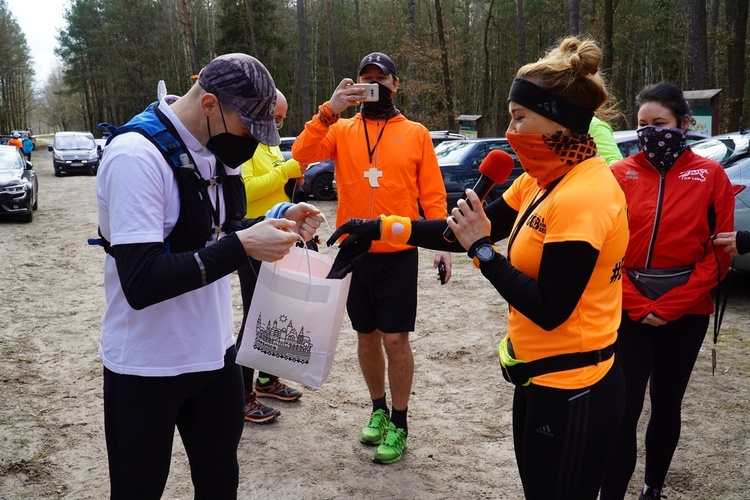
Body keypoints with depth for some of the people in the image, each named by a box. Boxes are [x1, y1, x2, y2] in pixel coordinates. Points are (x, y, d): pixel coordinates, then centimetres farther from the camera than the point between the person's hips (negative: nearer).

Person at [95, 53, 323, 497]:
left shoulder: (215, 148, 3)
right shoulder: (136, 155, -22)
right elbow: (141, 282, -28)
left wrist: (280, 221, -2)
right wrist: (241, 246, -30)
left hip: (216, 353, 7)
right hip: (147, 367, -6)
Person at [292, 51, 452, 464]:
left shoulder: (416, 134, 3)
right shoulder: (341, 130, 6)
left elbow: (432, 194, 0)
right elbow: (302, 154, -10)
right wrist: (330, 110, -19)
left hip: (399, 255, -2)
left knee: (395, 338, 0)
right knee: (367, 336, 14)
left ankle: (399, 423, 18)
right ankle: (378, 409, 34)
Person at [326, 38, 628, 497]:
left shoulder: (582, 197, -23)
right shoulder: (544, 181, 6)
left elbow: (549, 311, -23)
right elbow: (472, 230, 6)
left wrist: (482, 251, -18)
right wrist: (380, 228, 0)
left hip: (571, 393, -9)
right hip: (543, 379, 9)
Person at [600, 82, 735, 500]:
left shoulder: (711, 175, 0)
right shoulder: (620, 174, 1)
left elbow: (719, 254, -3)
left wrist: (669, 307, -9)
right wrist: (637, 305, -10)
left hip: (685, 312, 1)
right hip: (628, 310, 0)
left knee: (667, 405, 14)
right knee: (623, 409, -4)